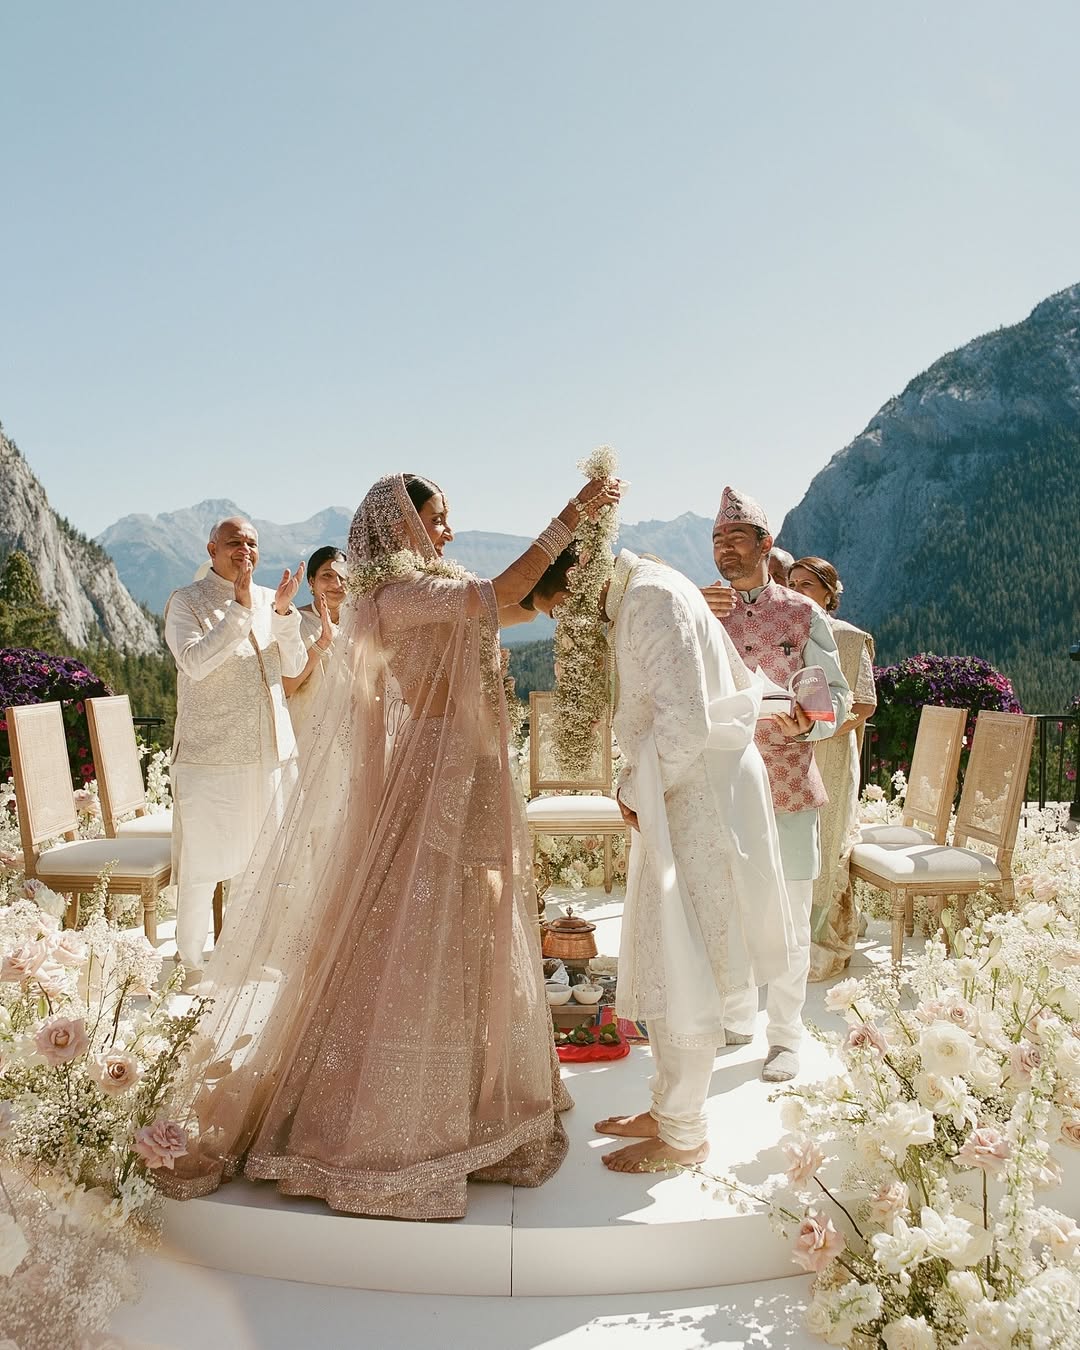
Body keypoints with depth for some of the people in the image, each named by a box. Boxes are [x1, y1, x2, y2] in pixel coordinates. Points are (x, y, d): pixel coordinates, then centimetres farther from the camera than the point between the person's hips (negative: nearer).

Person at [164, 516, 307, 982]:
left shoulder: (267, 599, 10)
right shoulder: (186, 601, -4)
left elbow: (294, 666, 4)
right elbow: (195, 662, -20)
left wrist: (284, 613, -11)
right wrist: (239, 609, -23)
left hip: (271, 751, 5)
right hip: (210, 755, -5)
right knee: (201, 863, 2)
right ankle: (191, 963, 18)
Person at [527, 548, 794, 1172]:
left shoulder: (653, 597, -18)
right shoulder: (639, 597, 13)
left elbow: (685, 722, -26)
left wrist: (639, 791, -10)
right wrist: (640, 787, 9)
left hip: (700, 797, -10)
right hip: (682, 793, 10)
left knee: (682, 973, 1)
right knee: (662, 966, 17)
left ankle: (684, 1136, 18)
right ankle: (668, 1108, 32)